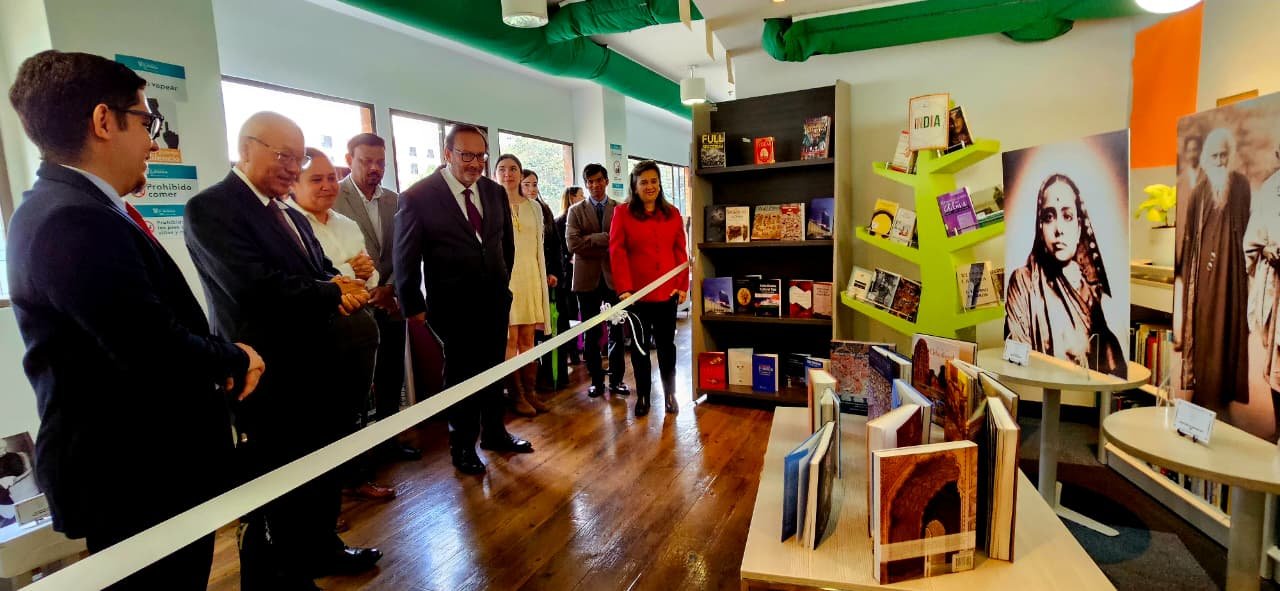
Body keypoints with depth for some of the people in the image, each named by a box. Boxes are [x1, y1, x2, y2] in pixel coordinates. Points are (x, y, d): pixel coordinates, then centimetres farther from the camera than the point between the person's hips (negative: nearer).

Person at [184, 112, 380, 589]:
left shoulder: (294, 217, 15)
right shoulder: (210, 208, -13)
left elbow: (324, 273, 10)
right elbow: (256, 286, -25)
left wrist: (345, 292, -13)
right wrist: (334, 292, -14)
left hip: (316, 367, 8)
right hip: (270, 378, -8)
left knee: (324, 476, 22)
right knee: (275, 495, 7)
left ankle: (320, 549, 42)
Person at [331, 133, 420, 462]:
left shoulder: (394, 200, 9)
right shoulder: (333, 197, -7)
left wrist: (389, 288, -8)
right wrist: (367, 294, -14)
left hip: (390, 302, 5)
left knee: (391, 376, 12)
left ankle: (388, 438, 26)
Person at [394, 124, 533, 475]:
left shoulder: (495, 192, 4)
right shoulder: (419, 196, -11)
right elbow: (406, 258, -6)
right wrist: (413, 306, -3)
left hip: (495, 301, 5)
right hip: (454, 307, -4)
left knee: (494, 371, 16)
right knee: (461, 375, 9)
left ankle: (494, 433, 36)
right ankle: (463, 446, 28)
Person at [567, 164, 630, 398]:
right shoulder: (576, 211, 5)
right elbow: (573, 243, -9)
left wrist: (592, 244, -11)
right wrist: (605, 239, -11)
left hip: (615, 276, 0)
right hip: (588, 279, 0)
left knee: (617, 332, 5)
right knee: (591, 334, 8)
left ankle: (616, 379, 17)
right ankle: (596, 380, 19)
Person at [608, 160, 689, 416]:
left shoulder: (672, 214, 8)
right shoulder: (622, 213, -1)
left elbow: (681, 252, 7)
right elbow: (617, 252, -8)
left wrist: (683, 285, 0)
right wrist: (623, 288, -16)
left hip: (667, 291, 2)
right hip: (637, 292, -2)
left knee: (666, 344, 12)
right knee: (639, 345, 9)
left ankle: (670, 393, 24)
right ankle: (643, 396, 21)